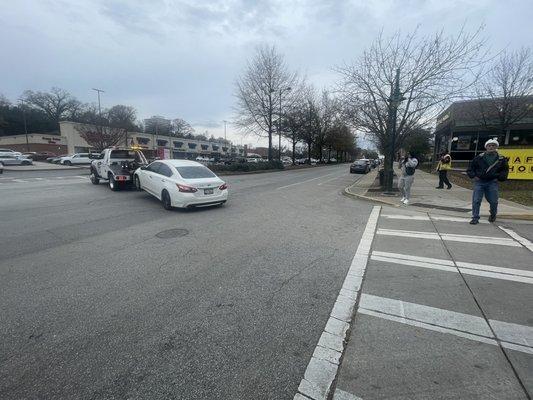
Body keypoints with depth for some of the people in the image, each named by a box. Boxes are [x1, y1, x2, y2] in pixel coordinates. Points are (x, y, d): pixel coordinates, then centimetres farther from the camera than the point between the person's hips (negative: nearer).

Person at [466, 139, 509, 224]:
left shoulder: (501, 159, 5)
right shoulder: (479, 157, 1)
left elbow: (505, 170, 15)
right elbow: (470, 167, 10)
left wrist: (499, 178, 2)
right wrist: (473, 176, 0)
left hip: (492, 183, 1)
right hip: (479, 182, -1)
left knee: (493, 201, 6)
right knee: (476, 200, -7)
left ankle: (493, 215, 34)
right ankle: (475, 218, 0)